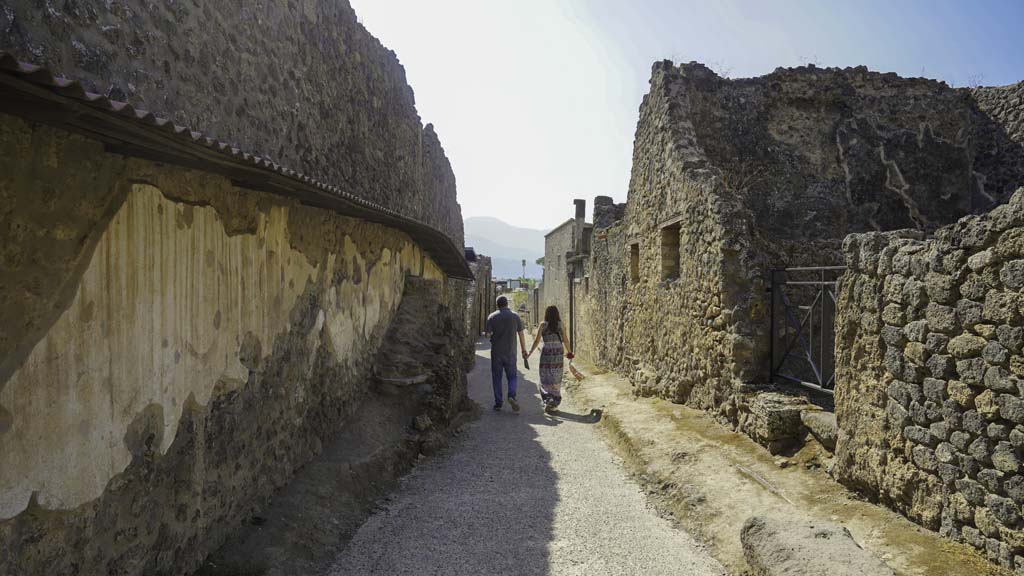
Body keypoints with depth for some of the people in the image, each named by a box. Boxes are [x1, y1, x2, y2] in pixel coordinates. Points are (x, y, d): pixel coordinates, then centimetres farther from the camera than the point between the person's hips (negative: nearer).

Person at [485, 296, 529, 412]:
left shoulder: (492, 316, -2)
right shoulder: (515, 316, 0)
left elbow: (487, 333, -8)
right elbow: (521, 335, 0)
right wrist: (524, 351, 7)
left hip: (496, 352, 0)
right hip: (510, 352, 0)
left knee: (497, 378, 8)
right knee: (512, 376, 12)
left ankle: (498, 404, 8)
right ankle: (512, 396, -12)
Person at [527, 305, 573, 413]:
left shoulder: (543, 325, -3)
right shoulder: (561, 325, 1)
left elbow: (537, 340, -4)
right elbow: (565, 340, 1)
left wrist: (530, 353, 4)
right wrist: (569, 352, 16)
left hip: (546, 353, -2)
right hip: (558, 353, 2)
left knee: (545, 379, 8)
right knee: (556, 380, 11)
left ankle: (548, 399, -10)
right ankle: (554, 404, 13)